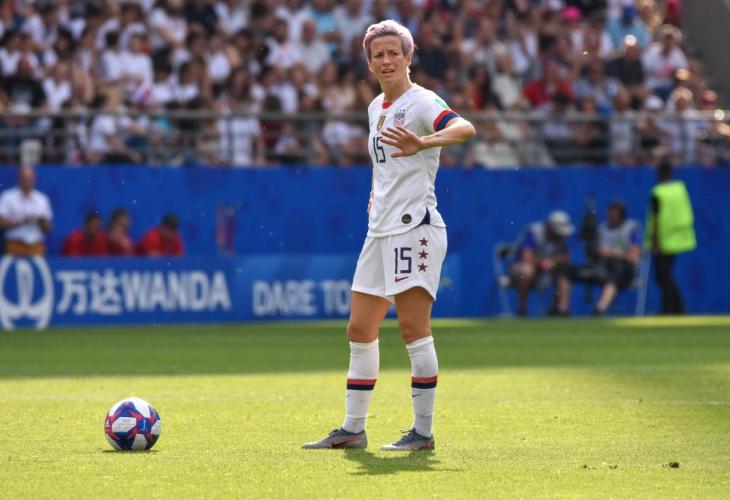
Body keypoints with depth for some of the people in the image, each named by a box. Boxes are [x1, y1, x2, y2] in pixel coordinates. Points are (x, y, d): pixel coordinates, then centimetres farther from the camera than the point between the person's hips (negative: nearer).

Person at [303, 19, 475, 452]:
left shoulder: (421, 102, -10)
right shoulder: (376, 108, 17)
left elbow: (465, 128, -30)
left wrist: (423, 143, -46)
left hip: (416, 226, -9)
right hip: (381, 230, 9)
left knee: (413, 325, -11)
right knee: (361, 329, 10)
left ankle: (424, 431, -7)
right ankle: (353, 429, 16)